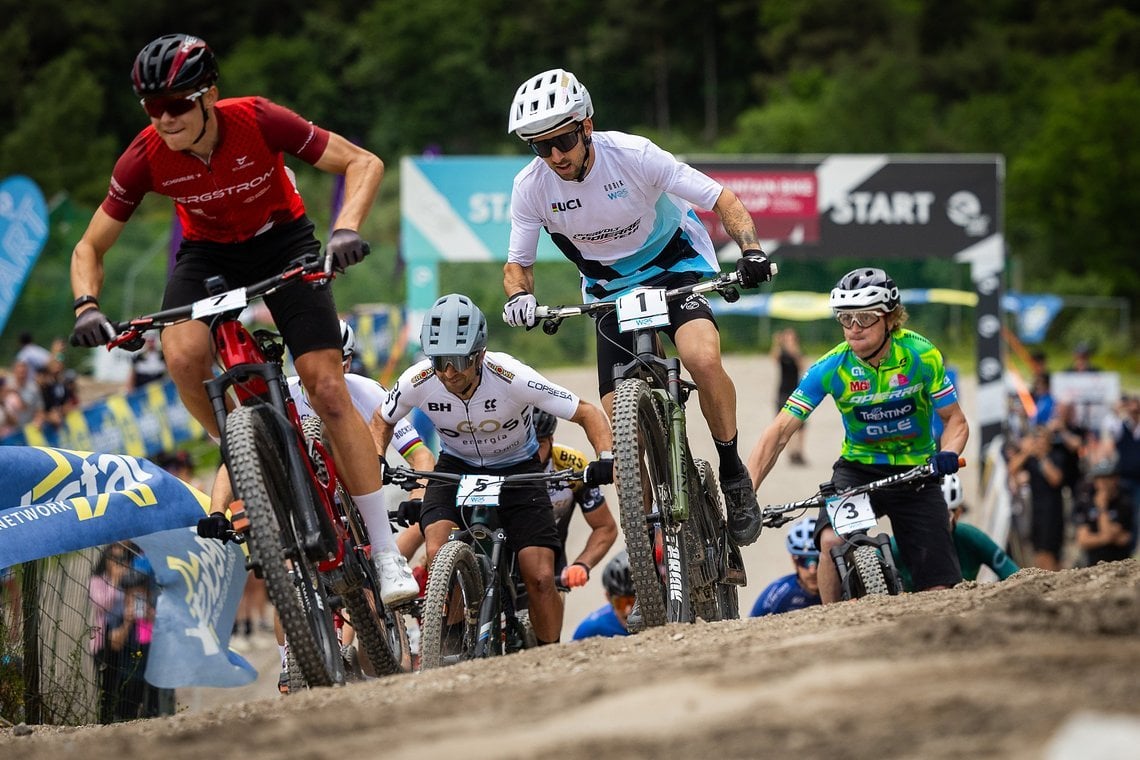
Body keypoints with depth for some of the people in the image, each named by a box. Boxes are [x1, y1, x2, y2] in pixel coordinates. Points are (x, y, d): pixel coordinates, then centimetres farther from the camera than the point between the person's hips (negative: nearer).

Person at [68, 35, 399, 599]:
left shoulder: (257, 122, -29)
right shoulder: (146, 158, -22)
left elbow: (363, 163, -24)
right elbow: (90, 246, -10)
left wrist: (346, 229, -41)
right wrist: (86, 306, -30)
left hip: (282, 241, -2)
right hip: (208, 252, 2)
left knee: (328, 388, -15)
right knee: (183, 355, -31)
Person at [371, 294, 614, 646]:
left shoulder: (511, 378, -31)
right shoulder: (418, 381, -24)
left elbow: (587, 413, -22)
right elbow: (382, 420, 0)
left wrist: (606, 459, -39)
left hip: (518, 471, -2)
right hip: (457, 468, 2)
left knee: (540, 577, -15)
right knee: (439, 555, -26)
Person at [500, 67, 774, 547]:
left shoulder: (633, 155, -25)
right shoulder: (531, 187, -17)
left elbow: (723, 200, -18)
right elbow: (518, 263, -4)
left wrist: (750, 250, -35)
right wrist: (519, 295, -28)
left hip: (675, 267, -3)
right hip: (610, 289, 3)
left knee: (703, 359, -32)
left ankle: (734, 475, -12)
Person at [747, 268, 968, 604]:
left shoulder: (921, 355, -17)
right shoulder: (831, 368, -17)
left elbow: (955, 420, -7)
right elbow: (779, 432, -19)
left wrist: (947, 454, -31)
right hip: (859, 467, 0)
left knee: (938, 591, -11)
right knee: (833, 541, -31)